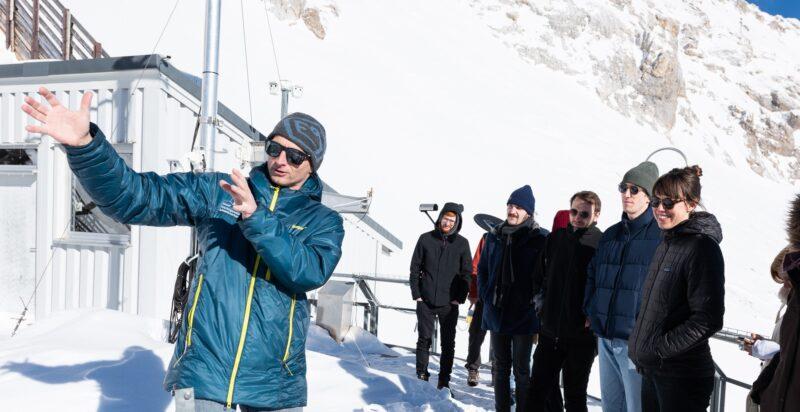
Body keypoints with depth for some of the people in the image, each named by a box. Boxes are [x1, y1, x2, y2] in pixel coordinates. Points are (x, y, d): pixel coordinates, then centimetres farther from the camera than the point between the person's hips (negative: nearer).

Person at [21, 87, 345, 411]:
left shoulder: (324, 222, 3)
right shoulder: (217, 191, 5)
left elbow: (310, 272, -16)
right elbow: (135, 198, -3)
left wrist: (256, 218, -25)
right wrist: (84, 144, -18)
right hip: (203, 372, 0)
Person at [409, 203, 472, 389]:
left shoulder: (462, 243, 0)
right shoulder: (426, 239, 1)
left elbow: (466, 273, 3)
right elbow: (415, 268, 4)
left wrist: (459, 298, -4)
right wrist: (416, 294, -2)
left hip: (449, 303, 0)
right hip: (425, 301, 0)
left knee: (448, 344, 5)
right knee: (424, 340, 8)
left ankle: (444, 381, 14)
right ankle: (421, 376, 18)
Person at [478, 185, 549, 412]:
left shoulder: (539, 238, -8)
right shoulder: (495, 236, 6)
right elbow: (482, 269, 15)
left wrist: (534, 302, -10)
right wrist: (485, 295, 5)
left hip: (523, 315, -5)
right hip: (496, 312, 5)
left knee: (521, 369, 3)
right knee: (501, 366, 14)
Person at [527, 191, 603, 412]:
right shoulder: (555, 238, 6)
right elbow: (539, 274, 16)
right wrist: (540, 299, 6)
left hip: (582, 335, -4)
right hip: (550, 330, 4)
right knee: (537, 390, 9)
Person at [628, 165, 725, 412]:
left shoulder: (703, 247, -13)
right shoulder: (666, 245, 12)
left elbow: (708, 319, -17)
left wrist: (660, 348, -17)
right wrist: (640, 346, 10)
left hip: (683, 375, -8)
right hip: (651, 370, 8)